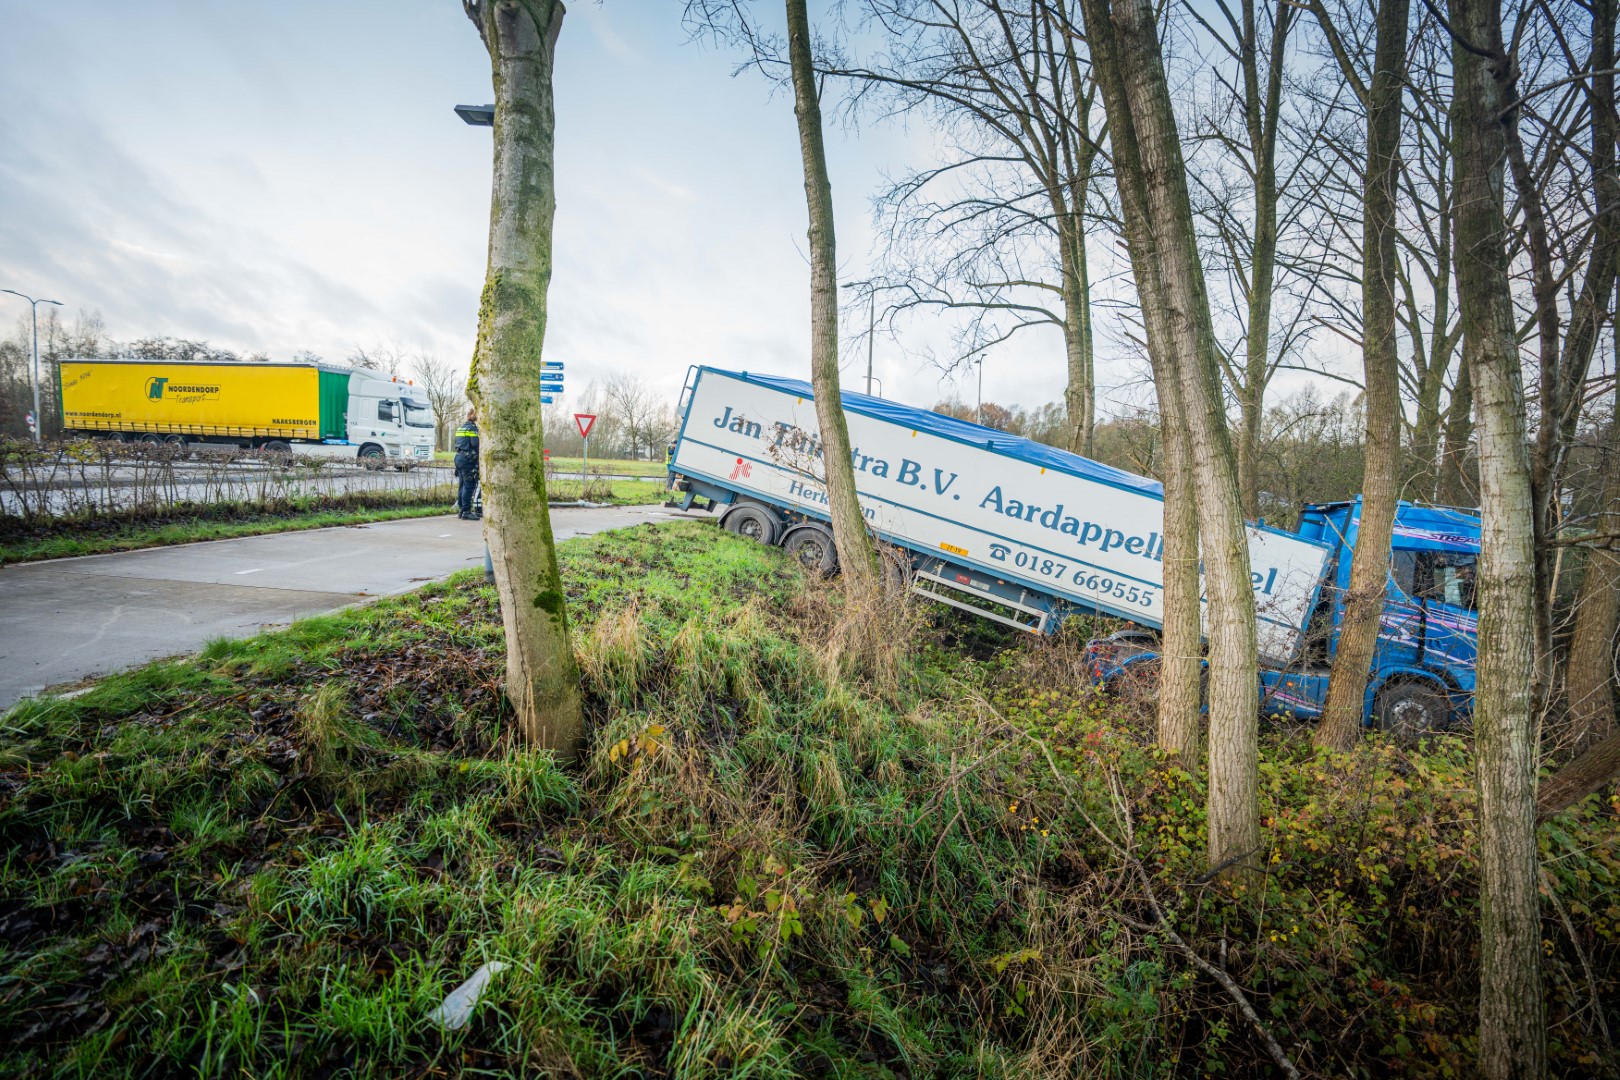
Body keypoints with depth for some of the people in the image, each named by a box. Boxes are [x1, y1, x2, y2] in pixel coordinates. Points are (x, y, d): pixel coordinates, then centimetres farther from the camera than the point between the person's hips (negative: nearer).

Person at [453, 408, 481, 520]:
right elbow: (476, 444, -17)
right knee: (469, 486, -7)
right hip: (468, 459, -9)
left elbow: (456, 444, 19)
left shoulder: (461, 427, 16)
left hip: (459, 457, 9)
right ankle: (466, 512, -8)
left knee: (463, 485, 14)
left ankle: (461, 510, 17)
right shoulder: (473, 427, -10)